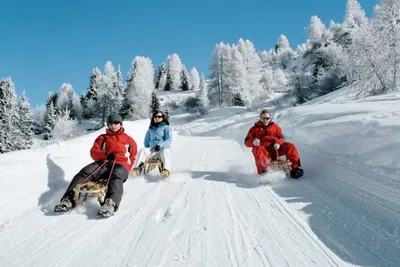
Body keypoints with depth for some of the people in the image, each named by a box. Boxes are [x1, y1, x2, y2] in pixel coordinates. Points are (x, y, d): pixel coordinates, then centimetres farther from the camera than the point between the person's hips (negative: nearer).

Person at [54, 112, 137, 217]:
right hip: (103, 163, 3)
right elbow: (94, 152, 11)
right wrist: (106, 155, -10)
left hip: (120, 166, -3)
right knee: (85, 172, -27)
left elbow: (132, 157, 25)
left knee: (116, 175, -40)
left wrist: (126, 169, 6)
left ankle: (111, 203, -65)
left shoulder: (129, 140, 25)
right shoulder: (102, 138, 26)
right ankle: (69, 199, -40)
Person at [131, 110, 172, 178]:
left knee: (165, 152, -38)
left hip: (163, 148, -3)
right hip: (152, 149, 4)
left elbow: (168, 140, -1)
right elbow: (146, 141, 27)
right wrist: (148, 148, 6)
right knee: (142, 150, -26)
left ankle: (166, 170, -63)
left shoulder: (166, 127, 13)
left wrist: (160, 145, -18)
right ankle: (137, 168, -42)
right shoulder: (150, 129, 25)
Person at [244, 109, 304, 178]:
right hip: (263, 150, -2)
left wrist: (278, 143, -12)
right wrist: (253, 141, -18)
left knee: (290, 146, -19)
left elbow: (281, 138, 13)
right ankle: (263, 172, -36)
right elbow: (247, 142, 6)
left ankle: (295, 168, -18)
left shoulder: (275, 127, 21)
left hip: (275, 149, 3)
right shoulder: (255, 129, 15)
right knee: (258, 150, -38)